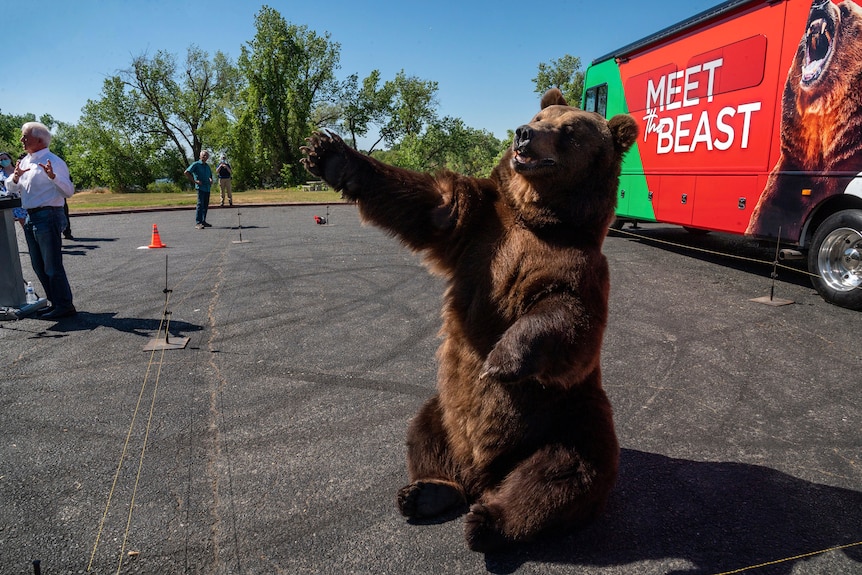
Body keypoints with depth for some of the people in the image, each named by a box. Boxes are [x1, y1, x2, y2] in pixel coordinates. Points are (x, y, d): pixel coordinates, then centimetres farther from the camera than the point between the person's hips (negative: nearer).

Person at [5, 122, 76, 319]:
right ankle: (55, 302, 22)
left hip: (48, 216, -9)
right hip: (30, 218, 9)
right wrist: (15, 177, -4)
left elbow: (69, 191, -14)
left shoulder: (53, 161, -8)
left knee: (52, 266, -7)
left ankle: (64, 306, 0)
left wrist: (53, 177, -30)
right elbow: (10, 188, 17)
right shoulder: (25, 161, 16)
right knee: (39, 266, 13)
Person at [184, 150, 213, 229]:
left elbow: (210, 176, 34)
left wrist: (211, 180, 10)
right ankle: (198, 223, -13)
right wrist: (195, 181, -13)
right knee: (200, 204, -12)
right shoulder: (196, 164, -3)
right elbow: (186, 172, -10)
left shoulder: (207, 166, 19)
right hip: (200, 187, -7)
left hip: (207, 188, 7)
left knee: (206, 205, 10)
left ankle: (203, 221, 19)